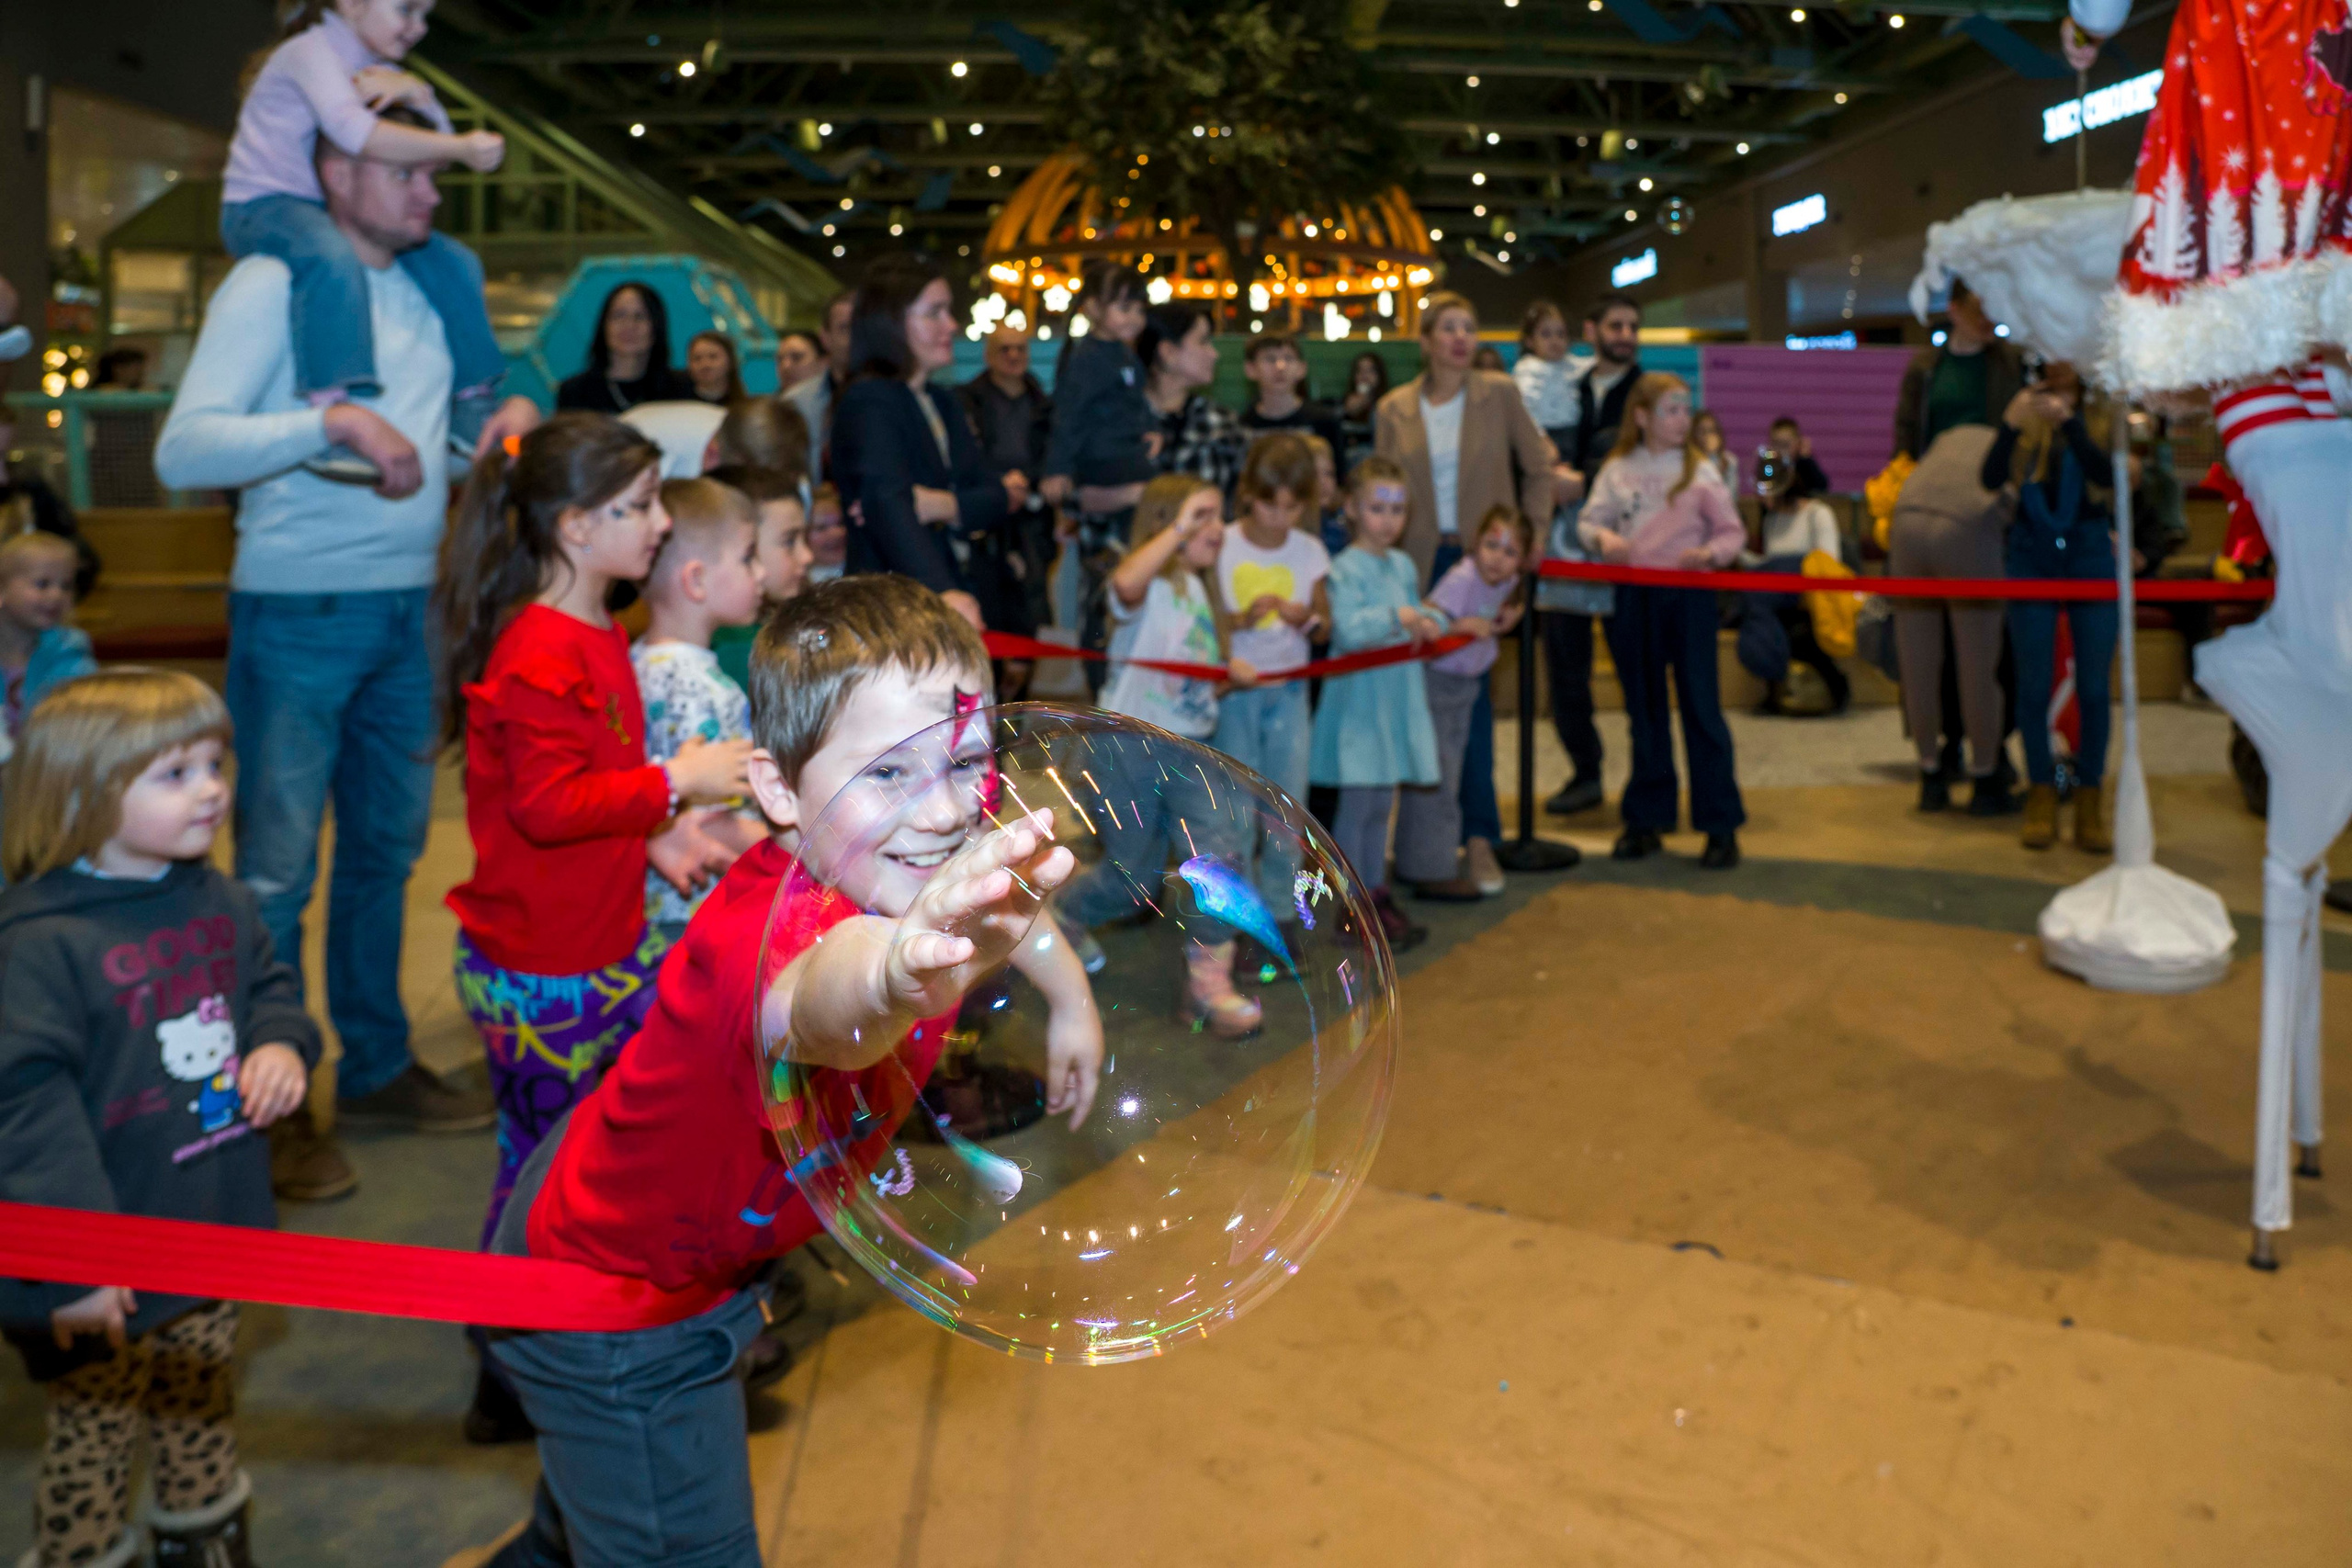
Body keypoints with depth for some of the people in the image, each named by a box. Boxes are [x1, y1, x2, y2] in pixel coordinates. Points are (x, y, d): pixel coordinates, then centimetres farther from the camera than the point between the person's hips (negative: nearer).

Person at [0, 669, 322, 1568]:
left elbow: (269, 985, 17)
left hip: (215, 1244, 7)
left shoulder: (221, 902, 0)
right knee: (93, 1443, 12)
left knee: (204, 1417, 25)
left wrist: (284, 1044, -7)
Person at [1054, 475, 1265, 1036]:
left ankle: (1209, 982, -3)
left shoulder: (1202, 592, 14)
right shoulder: (1152, 583, -10)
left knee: (1219, 852, -12)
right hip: (1131, 740, -6)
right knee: (1134, 877, 5)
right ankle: (1066, 911, 35)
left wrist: (1231, 674, 3)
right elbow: (1126, 585, -39)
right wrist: (1180, 529, -33)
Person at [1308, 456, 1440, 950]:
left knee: (1382, 803, 14)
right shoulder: (1345, 569, -12)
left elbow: (1419, 613, 17)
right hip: (1359, 699, -7)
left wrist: (1430, 622, -5)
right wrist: (1396, 617, -32)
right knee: (1356, 803, -2)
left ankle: (1377, 893, 25)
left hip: (1397, 700, 7)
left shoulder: (1405, 566, 10)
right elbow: (1348, 630, -23)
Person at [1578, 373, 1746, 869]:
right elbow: (1588, 519, 9)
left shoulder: (1700, 470, 0)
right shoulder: (1618, 470, 5)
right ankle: (1646, 819, 21)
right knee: (1644, 711, 11)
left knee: (1701, 707, -3)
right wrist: (1602, 537, -12)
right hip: (1634, 598, 3)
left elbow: (1733, 531, 1)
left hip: (1687, 595, -3)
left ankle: (1721, 826, 4)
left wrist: (1710, 552, -18)